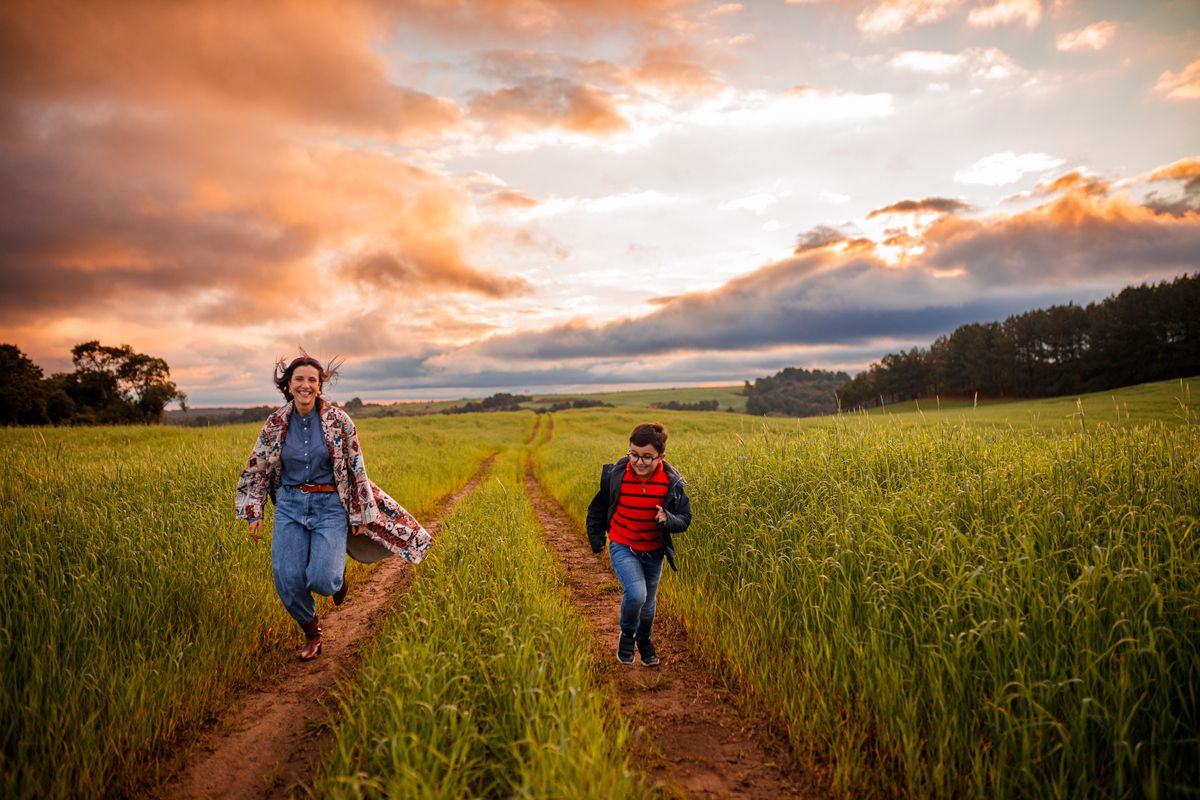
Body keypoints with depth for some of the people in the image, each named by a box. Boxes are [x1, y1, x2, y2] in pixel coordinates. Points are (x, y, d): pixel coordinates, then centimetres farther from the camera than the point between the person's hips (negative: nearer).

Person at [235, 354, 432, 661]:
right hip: (289, 505, 3)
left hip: (330, 506, -3)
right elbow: (255, 470, 11)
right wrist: (254, 513, 6)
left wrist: (362, 515, -1)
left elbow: (357, 469, -3)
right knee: (288, 580, -3)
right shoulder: (275, 424, -1)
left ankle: (338, 574, 25)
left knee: (321, 580, -15)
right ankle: (312, 634, 25)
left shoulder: (338, 420, -8)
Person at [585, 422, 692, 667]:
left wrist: (668, 520, -28)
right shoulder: (615, 475, -17)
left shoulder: (671, 483, -16)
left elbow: (684, 519, -7)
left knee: (648, 602, 18)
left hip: (654, 552, 2)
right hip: (622, 548, -2)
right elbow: (598, 508, 2)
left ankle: (644, 640, 48)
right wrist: (596, 538, 8)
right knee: (636, 594, -23)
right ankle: (627, 634, 8)